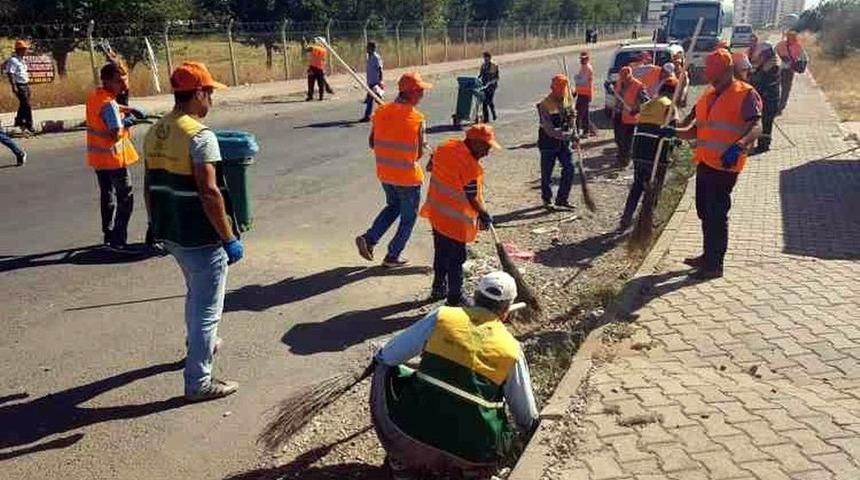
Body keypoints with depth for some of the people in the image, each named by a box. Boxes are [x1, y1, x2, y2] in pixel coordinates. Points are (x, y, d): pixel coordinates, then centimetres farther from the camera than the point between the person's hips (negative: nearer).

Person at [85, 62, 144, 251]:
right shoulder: (109, 103, -22)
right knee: (125, 198, 0)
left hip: (97, 156, 9)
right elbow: (116, 134, -27)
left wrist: (128, 110, 13)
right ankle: (119, 240, -1)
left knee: (107, 195, 20)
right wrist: (126, 122, -9)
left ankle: (109, 235, 30)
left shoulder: (94, 96, 5)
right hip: (113, 157, -9)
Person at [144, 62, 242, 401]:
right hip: (201, 237, -9)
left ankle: (198, 345, 49)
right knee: (207, 308, 2)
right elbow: (209, 192, -24)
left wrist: (158, 226, 23)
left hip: (171, 233, 9)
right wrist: (230, 238, -18)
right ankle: (198, 382, 10)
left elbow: (150, 187, 13)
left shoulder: (155, 133, 8)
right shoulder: (200, 136, -19)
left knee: (195, 294, 29)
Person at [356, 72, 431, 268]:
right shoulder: (417, 119, -19)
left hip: (384, 173, 6)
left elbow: (372, 144, 4)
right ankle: (392, 257, 20)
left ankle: (369, 238, 13)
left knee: (393, 206, 29)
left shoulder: (380, 112, -3)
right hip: (408, 177, -6)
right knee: (408, 217, 14)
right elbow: (420, 153, -12)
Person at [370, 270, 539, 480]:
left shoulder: (442, 316, 1)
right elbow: (528, 417, 15)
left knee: (385, 370, 23)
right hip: (471, 453, 2)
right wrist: (528, 428, 37)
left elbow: (385, 357, 6)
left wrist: (378, 362, 29)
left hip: (413, 432, -2)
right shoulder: (511, 349, 5)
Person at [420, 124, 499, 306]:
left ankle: (439, 289, 38)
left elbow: (431, 166, 15)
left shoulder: (446, 146, -2)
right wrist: (484, 215, -6)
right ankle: (455, 298, 17)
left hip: (436, 212, 9)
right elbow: (472, 198, -21)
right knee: (455, 259, 5)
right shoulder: (470, 165, -26)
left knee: (441, 254, 23)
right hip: (454, 220, -9)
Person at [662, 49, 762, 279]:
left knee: (716, 214, -3)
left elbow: (756, 127, -20)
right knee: (705, 212, 17)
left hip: (724, 165, -8)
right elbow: (695, 130, 19)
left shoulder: (745, 94, -8)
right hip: (704, 163, 8)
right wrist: (674, 132, 1)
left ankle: (714, 265, 7)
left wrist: (739, 146, -38)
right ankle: (708, 256, 32)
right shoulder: (708, 95, 16)